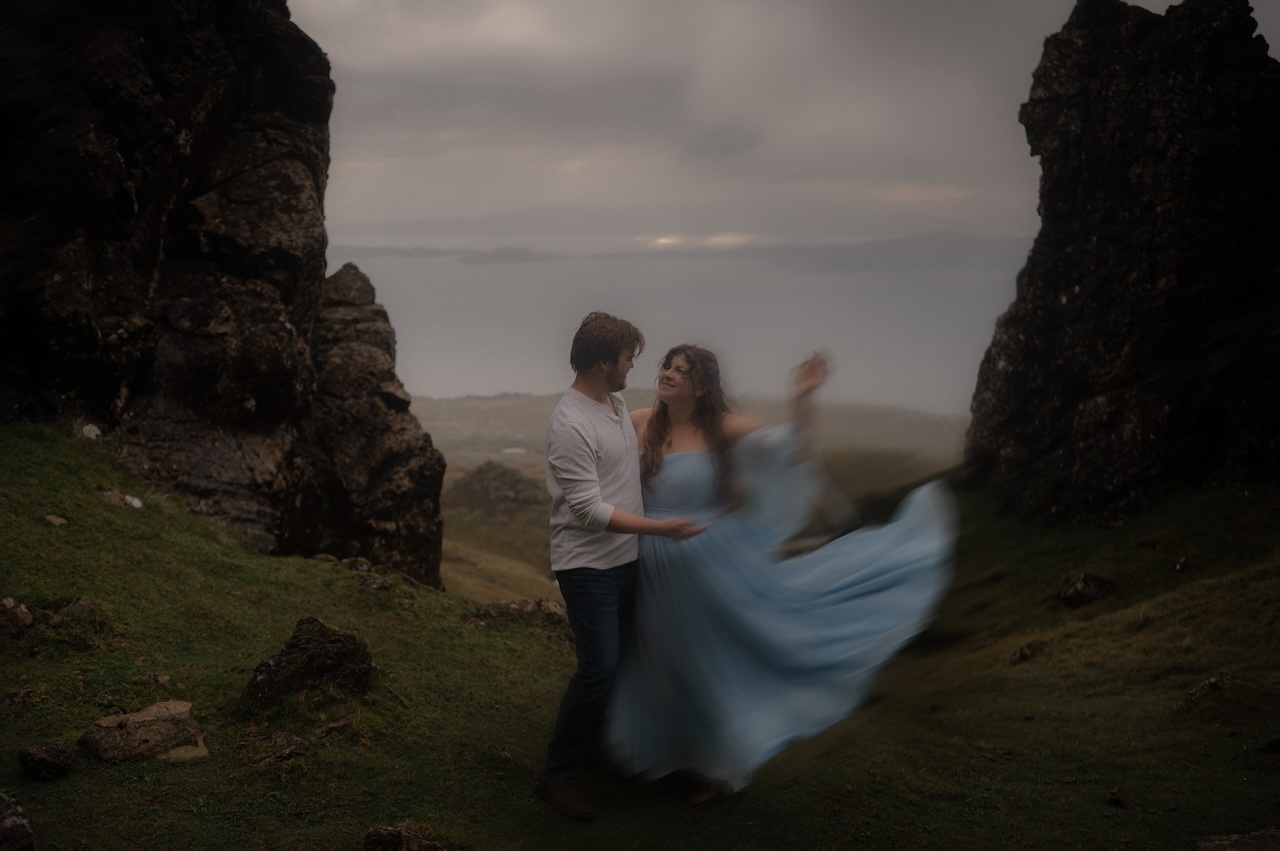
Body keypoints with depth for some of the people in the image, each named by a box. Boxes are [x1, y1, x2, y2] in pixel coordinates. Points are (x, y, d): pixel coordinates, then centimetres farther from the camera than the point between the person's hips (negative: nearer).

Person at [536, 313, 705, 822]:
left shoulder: (617, 402, 5)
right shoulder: (570, 425, -24)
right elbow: (590, 509, -26)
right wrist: (659, 528, -27)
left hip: (623, 559, 9)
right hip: (587, 565, -9)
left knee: (618, 658, 18)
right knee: (600, 666, -13)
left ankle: (595, 740, 37)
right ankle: (556, 774, -2)